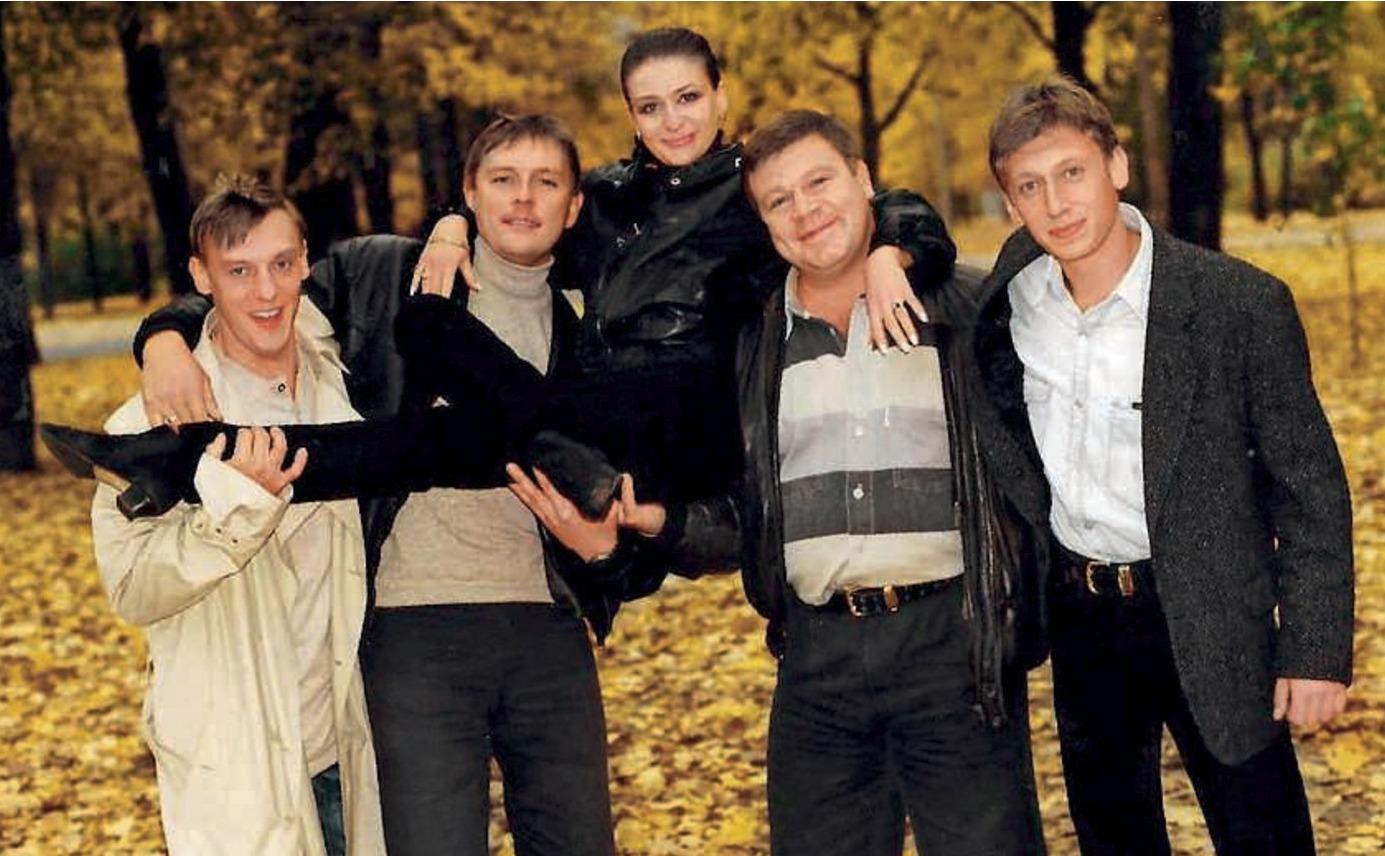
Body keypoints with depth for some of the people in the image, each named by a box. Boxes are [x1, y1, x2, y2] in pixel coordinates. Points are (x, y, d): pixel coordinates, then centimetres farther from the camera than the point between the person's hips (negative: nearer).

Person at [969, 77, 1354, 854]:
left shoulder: (1242, 304, -17)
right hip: (1078, 615, 5)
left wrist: (1317, 650, -12)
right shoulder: (1016, 287, -3)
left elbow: (1311, 488, -10)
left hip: (1207, 619, -5)